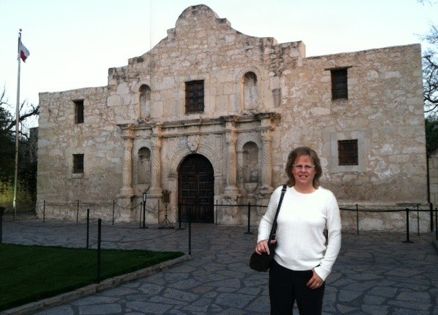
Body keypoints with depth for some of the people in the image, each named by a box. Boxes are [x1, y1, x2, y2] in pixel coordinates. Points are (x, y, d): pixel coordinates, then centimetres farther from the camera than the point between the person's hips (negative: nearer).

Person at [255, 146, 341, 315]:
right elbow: (267, 220, 14)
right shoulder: (279, 193, -1)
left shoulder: (326, 197, -6)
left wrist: (323, 269, -7)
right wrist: (262, 239, -5)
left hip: (311, 272, -2)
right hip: (280, 269, 2)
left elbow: (334, 236, -3)